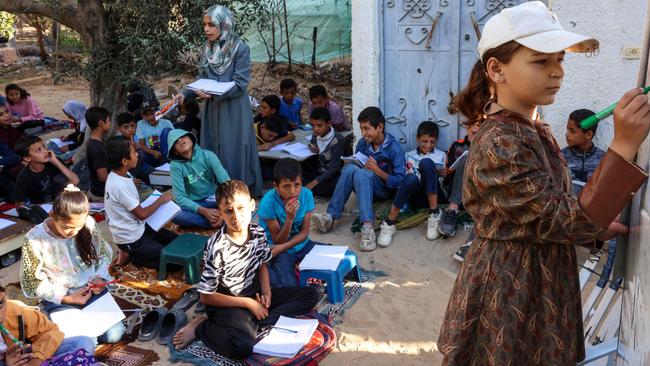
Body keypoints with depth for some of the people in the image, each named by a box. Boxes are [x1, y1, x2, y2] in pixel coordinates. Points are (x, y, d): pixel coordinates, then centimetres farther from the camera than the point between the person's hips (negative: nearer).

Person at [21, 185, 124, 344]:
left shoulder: (89, 224, -12)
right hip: (58, 299, -3)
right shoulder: (35, 240, -21)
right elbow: (32, 283, -11)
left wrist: (100, 277, -13)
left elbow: (104, 253, 5)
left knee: (113, 335, -9)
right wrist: (66, 298, -17)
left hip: (92, 290, 3)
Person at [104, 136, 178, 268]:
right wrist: (161, 199, -9)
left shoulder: (118, 175, 0)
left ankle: (129, 253, 14)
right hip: (131, 239, -9)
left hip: (138, 228, 9)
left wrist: (155, 199, 0)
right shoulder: (120, 186, -29)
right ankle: (129, 255, 3)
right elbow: (142, 214, -21)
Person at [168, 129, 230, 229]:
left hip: (214, 200, 0)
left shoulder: (208, 155, -9)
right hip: (194, 204, 0)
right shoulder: (176, 165, -11)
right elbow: (180, 197, -17)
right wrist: (203, 211, -33)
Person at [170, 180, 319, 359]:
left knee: (311, 295, -1)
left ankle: (247, 323, -11)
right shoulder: (217, 247, -25)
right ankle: (201, 327, -5)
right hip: (226, 302, -7)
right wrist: (248, 303, -16)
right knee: (243, 346, -36)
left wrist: (266, 292, -6)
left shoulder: (258, 233, -8)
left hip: (254, 293, 7)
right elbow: (206, 296, -17)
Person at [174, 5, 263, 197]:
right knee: (212, 152, 9)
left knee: (234, 152, -2)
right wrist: (185, 94, -6)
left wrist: (213, 94, -26)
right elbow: (202, 80, 11)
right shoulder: (207, 50, 7)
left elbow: (239, 84, -15)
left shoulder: (241, 49, -10)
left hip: (234, 112, -6)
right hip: (212, 110, 6)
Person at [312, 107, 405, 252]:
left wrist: (377, 170, -25)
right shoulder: (362, 144, 0)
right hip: (361, 185, 4)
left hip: (385, 189, -4)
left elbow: (400, 182, -16)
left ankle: (367, 227, -49)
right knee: (350, 168, -28)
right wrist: (351, 164, -11)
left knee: (361, 173, -35)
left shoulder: (394, 147, -14)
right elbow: (356, 166, 12)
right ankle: (331, 216, -34)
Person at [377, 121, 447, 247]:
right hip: (416, 198, 0)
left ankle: (434, 213, -28)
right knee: (412, 179, -36)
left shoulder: (440, 155, 14)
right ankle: (389, 223, -34)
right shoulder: (409, 156, 17)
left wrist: (442, 172, -5)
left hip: (434, 195, 0)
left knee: (426, 162, -26)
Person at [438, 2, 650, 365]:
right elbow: (568, 222, -27)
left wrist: (600, 226, 5)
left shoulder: (535, 131, 5)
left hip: (541, 283, 9)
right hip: (510, 292, -9)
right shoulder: (499, 143, -26)